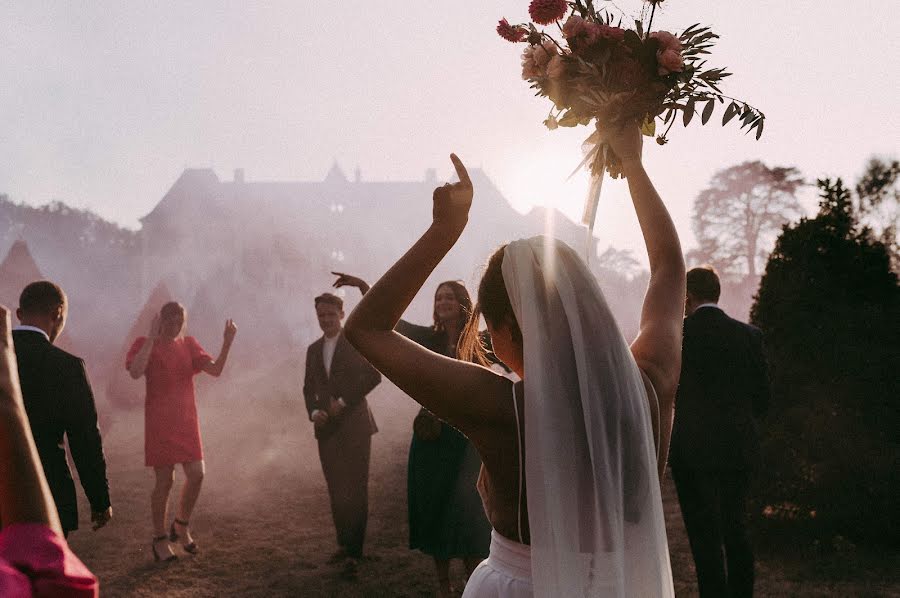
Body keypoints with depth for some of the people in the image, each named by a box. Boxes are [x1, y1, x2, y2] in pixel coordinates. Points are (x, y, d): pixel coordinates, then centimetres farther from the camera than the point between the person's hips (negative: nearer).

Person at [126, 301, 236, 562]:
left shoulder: (189, 345, 8)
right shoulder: (145, 344, -3)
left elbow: (215, 370, -4)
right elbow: (135, 372, -23)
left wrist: (227, 342, -18)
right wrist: (152, 337, -24)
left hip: (186, 421, 4)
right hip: (159, 421, -4)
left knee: (197, 474, -4)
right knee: (165, 480, -2)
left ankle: (181, 525, 21)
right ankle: (160, 539, 15)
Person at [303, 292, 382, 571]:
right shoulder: (314, 349, 16)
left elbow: (373, 375, -11)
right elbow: (308, 387, 19)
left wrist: (344, 401, -13)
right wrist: (314, 411, -1)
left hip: (354, 425, -5)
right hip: (327, 427, 5)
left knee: (356, 488, -6)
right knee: (336, 490, 7)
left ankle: (354, 551, -4)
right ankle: (343, 544, 17)